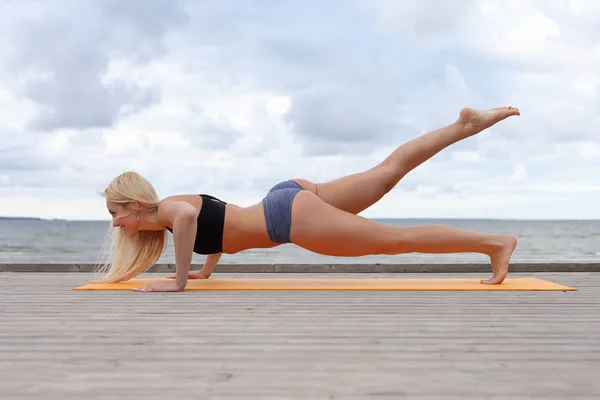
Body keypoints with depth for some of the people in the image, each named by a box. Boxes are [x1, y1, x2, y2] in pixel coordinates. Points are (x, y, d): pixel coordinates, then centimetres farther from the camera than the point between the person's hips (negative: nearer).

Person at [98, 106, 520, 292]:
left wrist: (180, 281, -24)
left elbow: (189, 215, -33)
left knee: (397, 238, -5)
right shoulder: (172, 214, 18)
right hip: (289, 198, 8)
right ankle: (466, 125, 14)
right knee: (389, 169, 11)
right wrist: (207, 270, 28)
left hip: (289, 216, -8)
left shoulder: (166, 208, -7)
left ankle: (494, 242, 0)